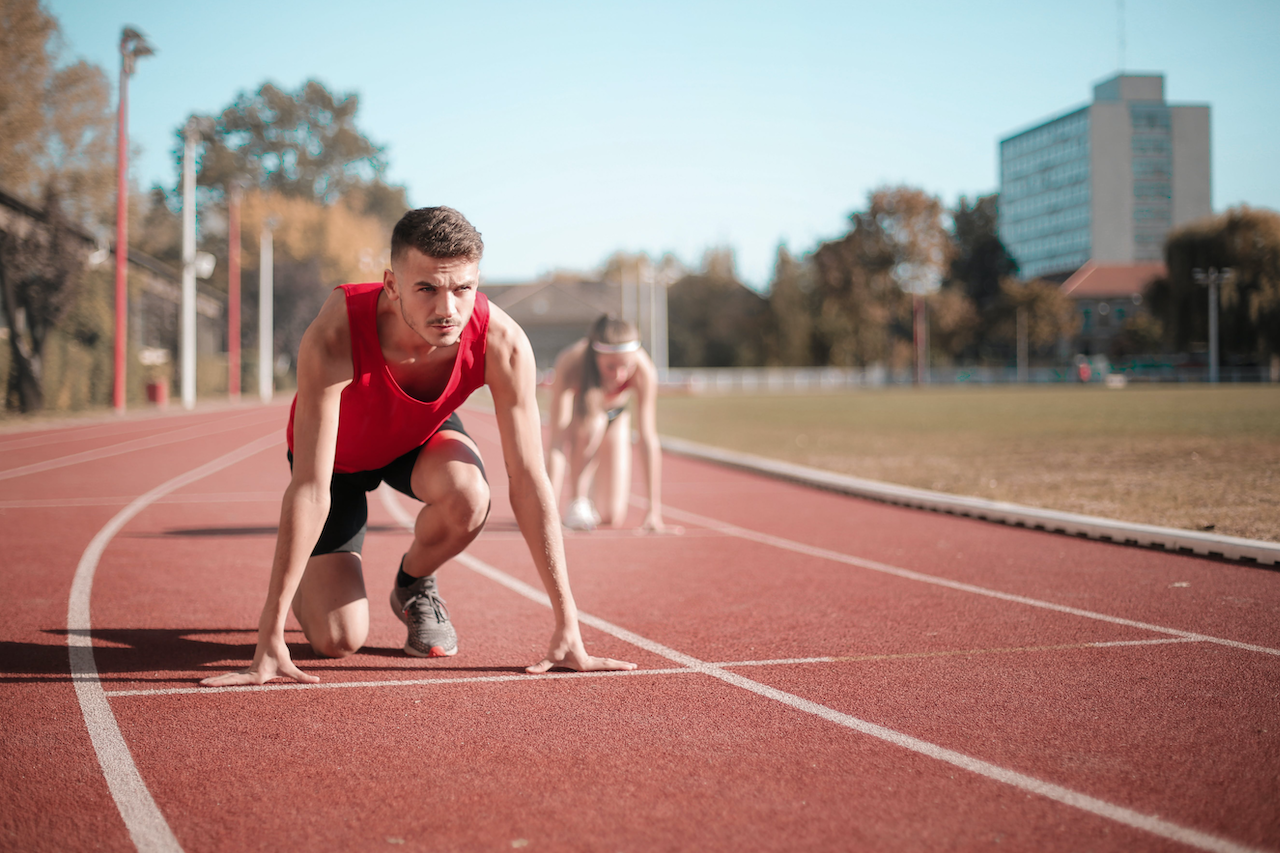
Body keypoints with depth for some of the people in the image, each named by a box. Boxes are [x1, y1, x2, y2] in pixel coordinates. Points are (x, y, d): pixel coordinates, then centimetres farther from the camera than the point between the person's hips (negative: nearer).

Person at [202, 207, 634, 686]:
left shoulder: (502, 344, -34)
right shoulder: (334, 338, -41)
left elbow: (529, 482, -28)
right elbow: (310, 489, -40)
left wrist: (567, 630, -29)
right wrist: (270, 638, -41)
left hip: (423, 436, 2)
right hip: (339, 453, -2)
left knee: (468, 498, -34)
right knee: (337, 640, -14)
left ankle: (414, 586, 1)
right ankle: (306, 586, 25)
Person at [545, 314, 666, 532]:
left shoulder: (643, 370, -37)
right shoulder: (570, 366, -40)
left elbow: (649, 440, -35)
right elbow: (557, 441, -42)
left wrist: (654, 509, -38)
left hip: (616, 417, 2)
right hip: (576, 412, -2)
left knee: (613, 518, -6)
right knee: (592, 423, -40)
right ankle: (576, 502, -17)